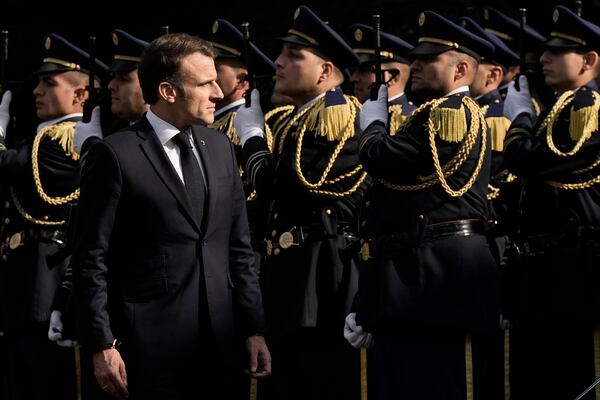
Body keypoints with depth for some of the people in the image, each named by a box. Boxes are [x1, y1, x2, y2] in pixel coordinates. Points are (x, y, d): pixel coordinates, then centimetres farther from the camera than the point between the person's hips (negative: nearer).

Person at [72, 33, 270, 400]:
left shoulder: (220, 146, 11)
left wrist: (253, 328, 9)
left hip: (218, 341, 5)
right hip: (150, 343, -5)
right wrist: (102, 346, -11)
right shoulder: (115, 155, -8)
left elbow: (239, 247, 14)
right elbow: (91, 258, -7)